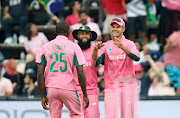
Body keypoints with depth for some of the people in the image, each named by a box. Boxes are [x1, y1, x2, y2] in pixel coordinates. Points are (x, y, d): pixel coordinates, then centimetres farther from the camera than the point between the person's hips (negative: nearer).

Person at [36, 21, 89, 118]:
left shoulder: (45, 47, 5)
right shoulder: (74, 47, -2)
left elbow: (40, 73, 0)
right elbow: (80, 73, -6)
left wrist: (43, 96, 4)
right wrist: (85, 95, 1)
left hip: (51, 88, 2)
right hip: (68, 88, -2)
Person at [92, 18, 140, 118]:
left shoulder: (129, 44, 4)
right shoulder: (106, 46, 11)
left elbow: (137, 57, -16)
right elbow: (96, 61, 0)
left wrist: (123, 47, -31)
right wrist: (96, 50, -21)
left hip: (128, 85, -1)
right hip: (111, 85, 1)